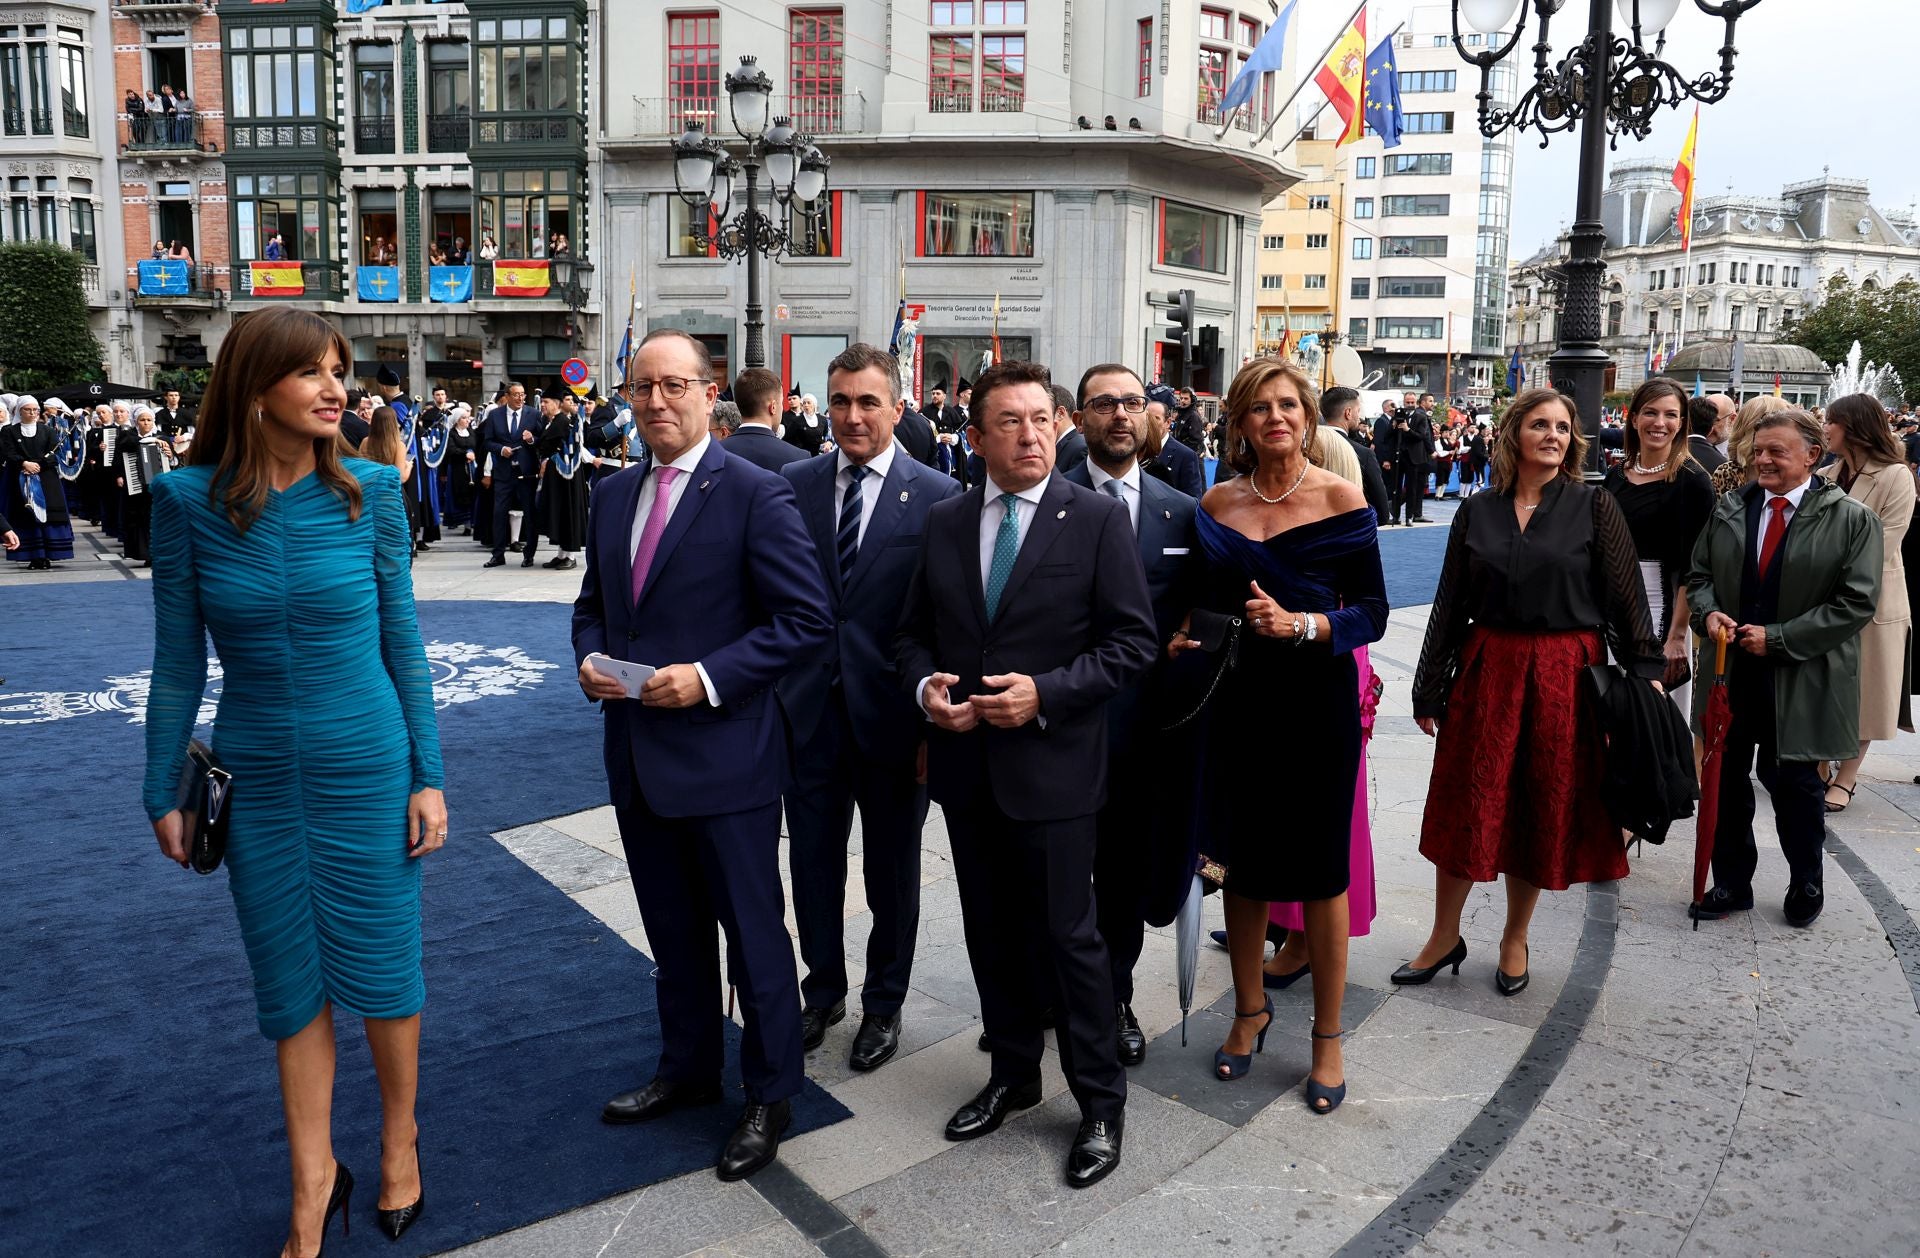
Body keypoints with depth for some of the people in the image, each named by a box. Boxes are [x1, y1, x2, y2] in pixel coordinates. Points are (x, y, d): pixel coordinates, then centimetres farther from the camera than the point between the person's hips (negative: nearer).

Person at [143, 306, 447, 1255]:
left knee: (380, 965, 11)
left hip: (366, 773, -1)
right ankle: (314, 1180, 32)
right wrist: (163, 793, 4)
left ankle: (400, 1140, 35)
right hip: (257, 782, 1)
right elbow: (177, 661, 0)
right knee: (289, 981, 13)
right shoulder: (186, 501, -7)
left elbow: (402, 641, -3)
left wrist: (427, 777, -3)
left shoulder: (369, 492, -8)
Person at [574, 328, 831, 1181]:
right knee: (672, 932, 21)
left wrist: (709, 678, -21)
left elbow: (805, 618, -14)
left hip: (724, 754, -6)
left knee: (752, 932, 7)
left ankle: (770, 1097, 25)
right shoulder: (613, 495, 10)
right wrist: (590, 658, -3)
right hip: (637, 752, 7)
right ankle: (687, 1071, 40)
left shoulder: (755, 494, -11)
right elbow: (593, 603, 18)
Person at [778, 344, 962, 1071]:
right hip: (809, 708, 3)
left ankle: (884, 1005, 34)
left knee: (892, 873, 14)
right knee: (812, 863, 16)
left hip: (891, 714, -2)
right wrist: (771, 693, 0)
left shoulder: (936, 496, -7)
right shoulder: (793, 484, 2)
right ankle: (823, 990, 38)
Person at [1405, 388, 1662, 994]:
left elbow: (1627, 599, -2)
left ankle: (1515, 939, 28)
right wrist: (1429, 689, 7)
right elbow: (1450, 604, 6)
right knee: (1467, 804, 7)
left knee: (1543, 809, 9)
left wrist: (1646, 672, -7)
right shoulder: (1477, 512, 4)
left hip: (1564, 676, -1)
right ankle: (1445, 936, 22)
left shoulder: (1594, 507, -1)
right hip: (1486, 671, 2)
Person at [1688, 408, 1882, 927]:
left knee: (1793, 782, 8)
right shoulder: (1729, 508, 4)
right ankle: (1731, 883, 26)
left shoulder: (1852, 518, -7)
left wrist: (1778, 638, -16)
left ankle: (1806, 886, 31)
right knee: (1727, 778, 10)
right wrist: (1708, 613, -11)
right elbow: (1699, 574, 11)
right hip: (1732, 670, 4)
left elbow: (1857, 602, -11)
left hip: (1802, 679, -3)